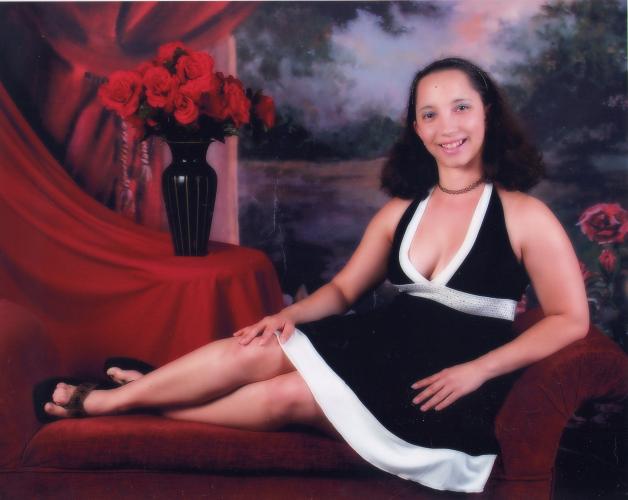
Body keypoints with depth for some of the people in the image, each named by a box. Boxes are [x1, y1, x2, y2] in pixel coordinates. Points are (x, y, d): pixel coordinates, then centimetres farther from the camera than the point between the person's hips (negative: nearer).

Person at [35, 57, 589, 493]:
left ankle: (135, 401, -5)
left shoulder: (524, 215, -9)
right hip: (384, 347, 5)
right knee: (255, 352, -17)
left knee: (287, 394, -21)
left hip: (447, 390, -5)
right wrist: (287, 316, -8)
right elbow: (343, 289, 12)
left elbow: (571, 319, -10)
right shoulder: (401, 210, 7)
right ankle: (101, 399, -4)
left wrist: (476, 370, -19)